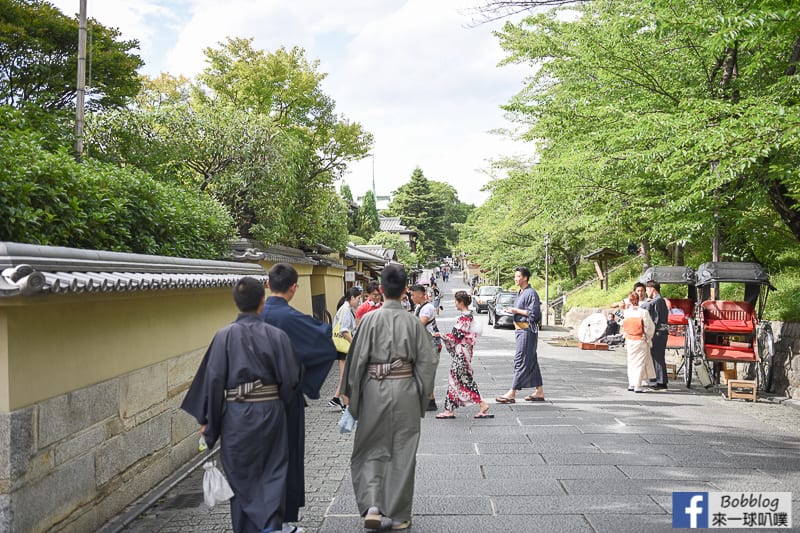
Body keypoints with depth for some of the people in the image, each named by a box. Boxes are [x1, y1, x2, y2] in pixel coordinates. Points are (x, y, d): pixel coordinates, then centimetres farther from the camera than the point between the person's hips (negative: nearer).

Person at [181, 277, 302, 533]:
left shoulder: (224, 336, -7)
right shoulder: (276, 335, -8)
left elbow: (214, 380, -7)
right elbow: (291, 378, -6)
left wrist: (209, 422, 1)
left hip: (236, 416, 0)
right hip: (270, 413, 0)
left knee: (241, 477, 16)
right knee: (272, 475, 10)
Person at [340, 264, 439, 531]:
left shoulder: (370, 319, -8)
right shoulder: (412, 321, -4)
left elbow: (357, 358, -6)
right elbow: (428, 360, -2)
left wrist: (351, 393, 4)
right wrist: (423, 393, 10)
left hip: (374, 390, -1)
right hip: (405, 390, 1)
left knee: (371, 450, 13)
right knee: (403, 453, 11)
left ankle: (372, 504, -2)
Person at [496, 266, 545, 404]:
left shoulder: (531, 293, -13)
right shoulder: (520, 293, 17)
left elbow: (534, 313, -18)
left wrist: (517, 311, -14)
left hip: (527, 330, -10)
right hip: (520, 329, 10)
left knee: (521, 361, -9)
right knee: (531, 361, 13)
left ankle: (512, 393, -10)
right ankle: (539, 392, 19)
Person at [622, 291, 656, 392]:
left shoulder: (626, 312, -6)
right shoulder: (643, 312, -15)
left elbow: (624, 327, -2)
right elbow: (650, 327, -9)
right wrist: (648, 338, 3)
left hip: (629, 341, 3)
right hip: (641, 341, -3)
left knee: (631, 362, 15)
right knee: (640, 363, 4)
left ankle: (631, 384, 20)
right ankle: (637, 386, 2)